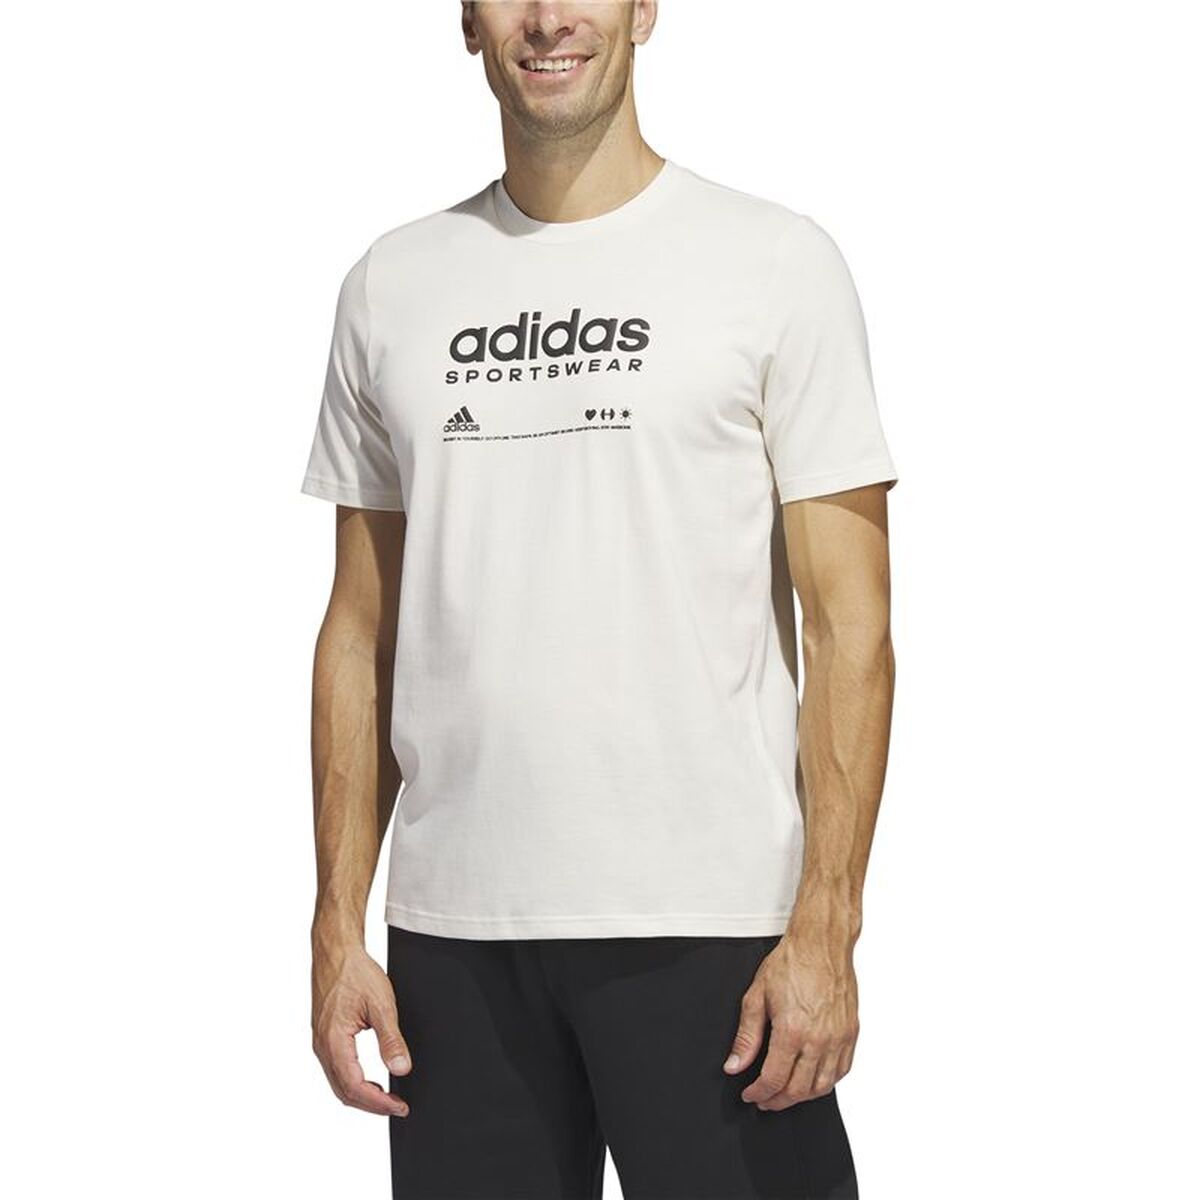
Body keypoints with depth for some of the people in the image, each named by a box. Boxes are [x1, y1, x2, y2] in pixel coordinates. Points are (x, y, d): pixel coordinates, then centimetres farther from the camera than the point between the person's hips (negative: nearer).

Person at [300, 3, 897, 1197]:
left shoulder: (775, 261, 0)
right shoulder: (391, 285, 10)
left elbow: (849, 624, -4)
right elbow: (362, 631, 11)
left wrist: (825, 925, -11)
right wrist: (337, 924, 5)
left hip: (706, 924, -3)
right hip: (452, 928, 3)